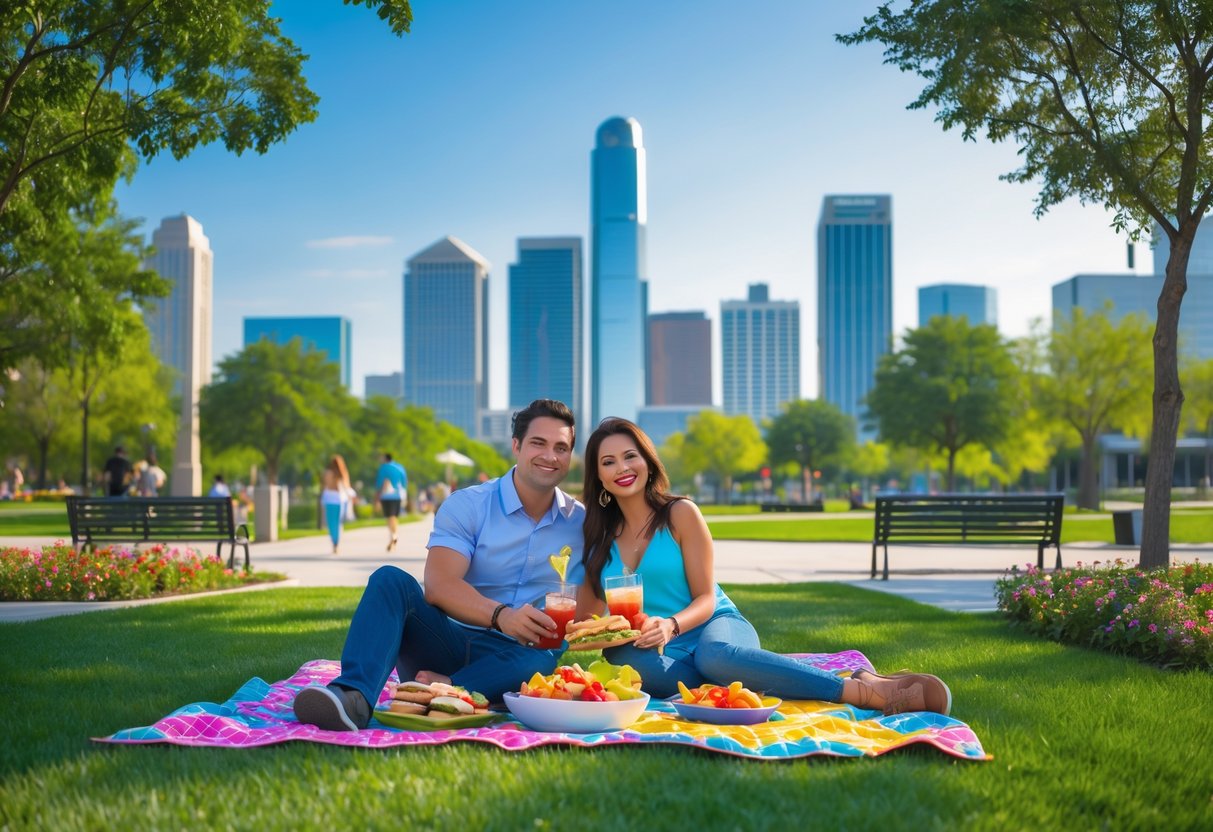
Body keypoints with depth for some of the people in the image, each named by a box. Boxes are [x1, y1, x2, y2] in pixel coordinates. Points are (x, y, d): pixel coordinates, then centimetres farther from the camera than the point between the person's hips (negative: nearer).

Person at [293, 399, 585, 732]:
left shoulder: (581, 523, 9)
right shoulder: (467, 505, -1)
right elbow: (438, 585, -17)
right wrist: (500, 615, -34)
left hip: (509, 656, 1)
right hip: (446, 642, 0)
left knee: (541, 661, -35)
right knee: (392, 580, -27)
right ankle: (354, 698, -45)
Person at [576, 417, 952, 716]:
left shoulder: (680, 514, 0)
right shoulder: (600, 537, 11)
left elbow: (706, 598, -4)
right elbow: (584, 619, 9)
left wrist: (670, 625, -24)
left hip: (715, 627, -3)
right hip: (660, 652, 3)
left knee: (715, 656, -42)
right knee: (636, 665, -37)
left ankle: (871, 689, -39)